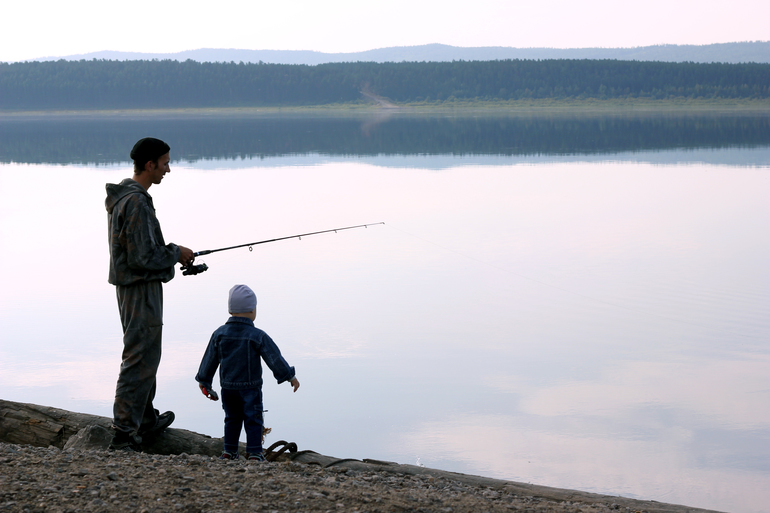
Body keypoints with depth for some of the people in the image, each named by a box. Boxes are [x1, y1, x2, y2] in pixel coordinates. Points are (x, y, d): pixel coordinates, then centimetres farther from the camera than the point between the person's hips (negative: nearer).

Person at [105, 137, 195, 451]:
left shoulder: (123, 197, 11)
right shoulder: (136, 203, -23)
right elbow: (142, 257, -24)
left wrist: (172, 253, 14)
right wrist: (176, 254, -10)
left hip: (131, 287, 11)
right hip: (141, 288, -11)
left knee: (146, 354, 21)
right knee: (139, 359, -8)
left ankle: (146, 421, 33)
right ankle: (123, 435, -7)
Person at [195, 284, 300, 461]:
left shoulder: (219, 334, 1)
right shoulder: (258, 336, -11)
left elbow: (209, 360, 8)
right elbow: (274, 358, -8)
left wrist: (204, 382, 20)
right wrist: (290, 377, 1)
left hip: (228, 388, 4)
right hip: (250, 388, -4)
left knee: (232, 419, 16)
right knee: (253, 420, 2)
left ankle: (229, 451, 18)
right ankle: (254, 452, -1)